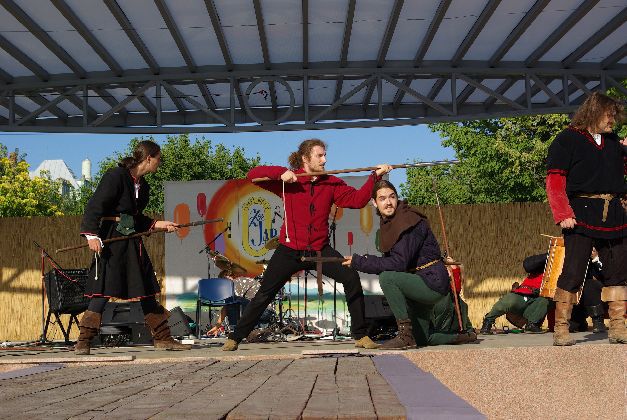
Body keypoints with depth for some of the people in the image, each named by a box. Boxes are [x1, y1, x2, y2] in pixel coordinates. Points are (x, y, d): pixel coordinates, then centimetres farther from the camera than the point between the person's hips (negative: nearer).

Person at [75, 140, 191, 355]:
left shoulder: (142, 185, 15)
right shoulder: (116, 176, -11)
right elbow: (95, 206, -17)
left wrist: (159, 224, 15)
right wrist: (92, 234, -26)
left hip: (132, 243, 8)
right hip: (111, 240, -8)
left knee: (147, 290, 11)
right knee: (103, 291, -11)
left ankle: (162, 338, 19)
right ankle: (83, 341, -4)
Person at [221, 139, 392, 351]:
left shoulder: (332, 184, 3)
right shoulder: (289, 180, -4)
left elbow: (357, 199, -5)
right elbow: (253, 174, -10)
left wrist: (375, 176, -14)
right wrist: (281, 173, -23)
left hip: (320, 250, 2)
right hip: (289, 251, -2)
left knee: (351, 278, -14)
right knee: (264, 295, 3)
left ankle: (360, 335, -2)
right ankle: (235, 338, 18)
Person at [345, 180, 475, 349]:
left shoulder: (409, 222, -21)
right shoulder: (388, 222, 6)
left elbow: (398, 263, -28)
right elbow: (390, 260, 9)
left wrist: (359, 262, -24)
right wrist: (362, 261, -8)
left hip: (432, 283, -10)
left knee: (387, 278, -30)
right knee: (420, 340, 20)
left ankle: (405, 335, -23)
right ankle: (462, 336, 42)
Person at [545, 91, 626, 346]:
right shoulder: (567, 140, 0)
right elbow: (554, 181, -6)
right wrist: (562, 214, -16)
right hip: (581, 214, -6)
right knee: (573, 272, -8)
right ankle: (561, 330, -2)